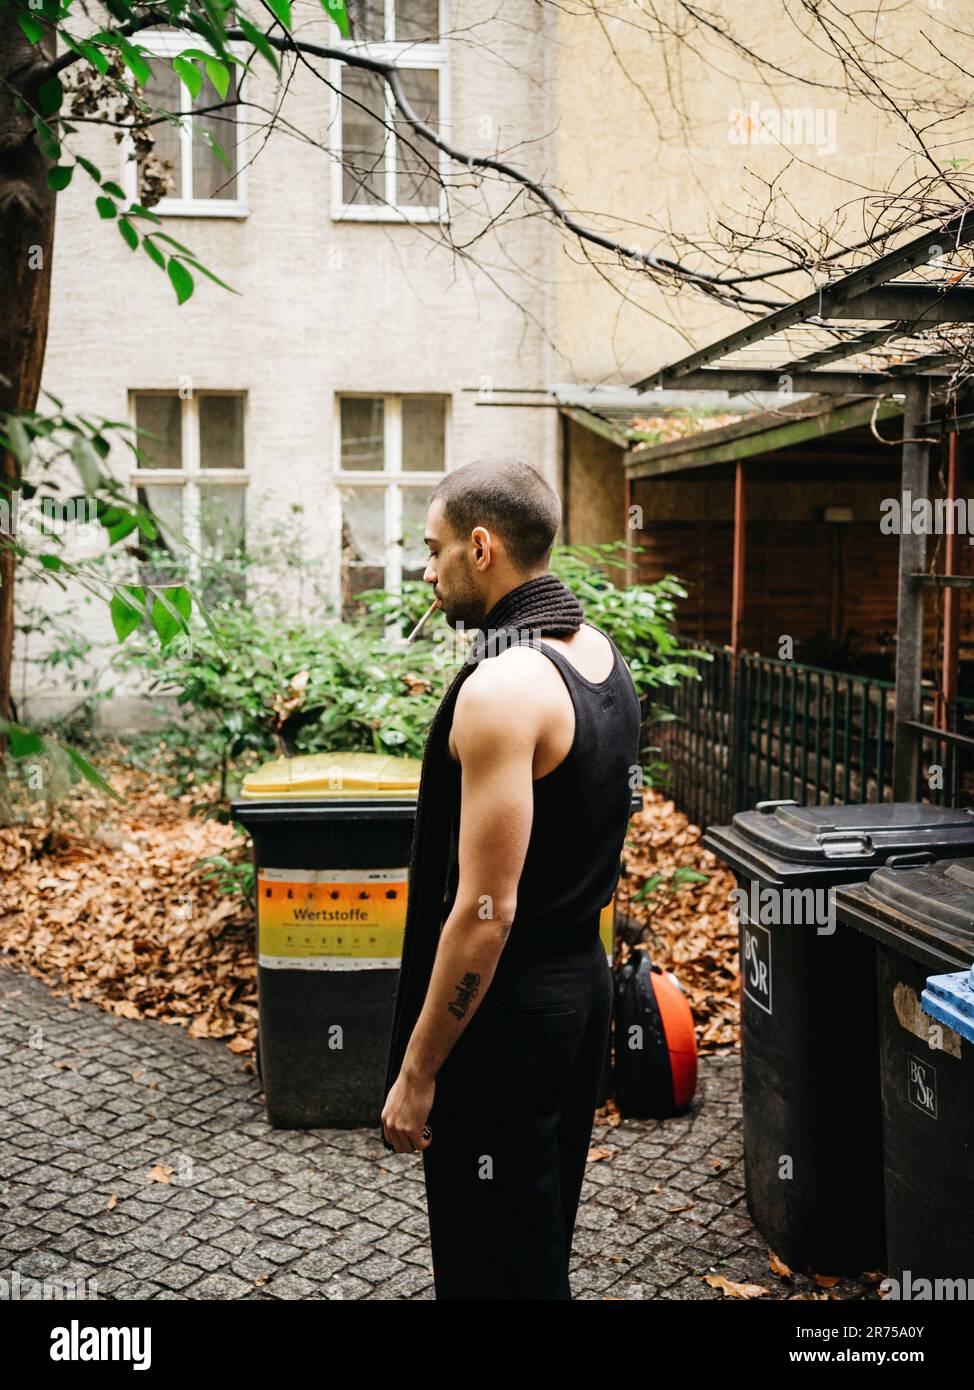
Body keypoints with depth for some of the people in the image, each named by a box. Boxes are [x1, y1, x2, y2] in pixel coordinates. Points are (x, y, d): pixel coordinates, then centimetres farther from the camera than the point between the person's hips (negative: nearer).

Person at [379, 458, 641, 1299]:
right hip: (585, 978, 9)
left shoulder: (502, 687, -24)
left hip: (508, 1007, -9)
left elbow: (485, 910, -25)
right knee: (546, 1243, 24)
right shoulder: (602, 654, 5)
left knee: (495, 1267, 8)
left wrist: (417, 1073, -17)